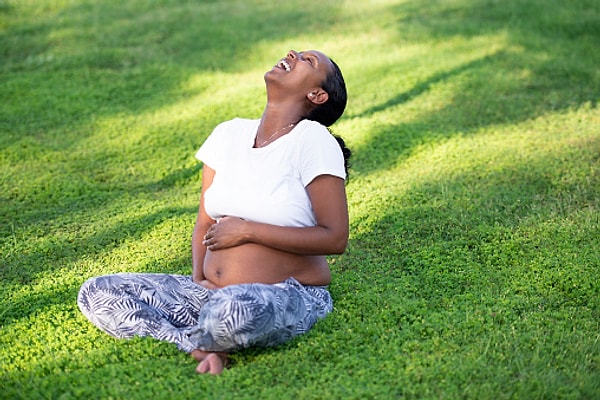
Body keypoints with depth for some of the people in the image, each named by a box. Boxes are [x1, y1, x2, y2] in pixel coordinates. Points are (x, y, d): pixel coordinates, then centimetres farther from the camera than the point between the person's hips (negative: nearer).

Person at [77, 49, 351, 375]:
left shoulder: (313, 140, -9)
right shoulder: (229, 134, 9)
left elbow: (335, 239, -15)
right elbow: (205, 224, 13)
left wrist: (248, 230, -14)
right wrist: (199, 279, -5)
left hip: (287, 298, -6)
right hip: (212, 292, 6)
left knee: (234, 309, -41)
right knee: (94, 293, -5)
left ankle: (200, 340, -7)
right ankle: (204, 345, -16)